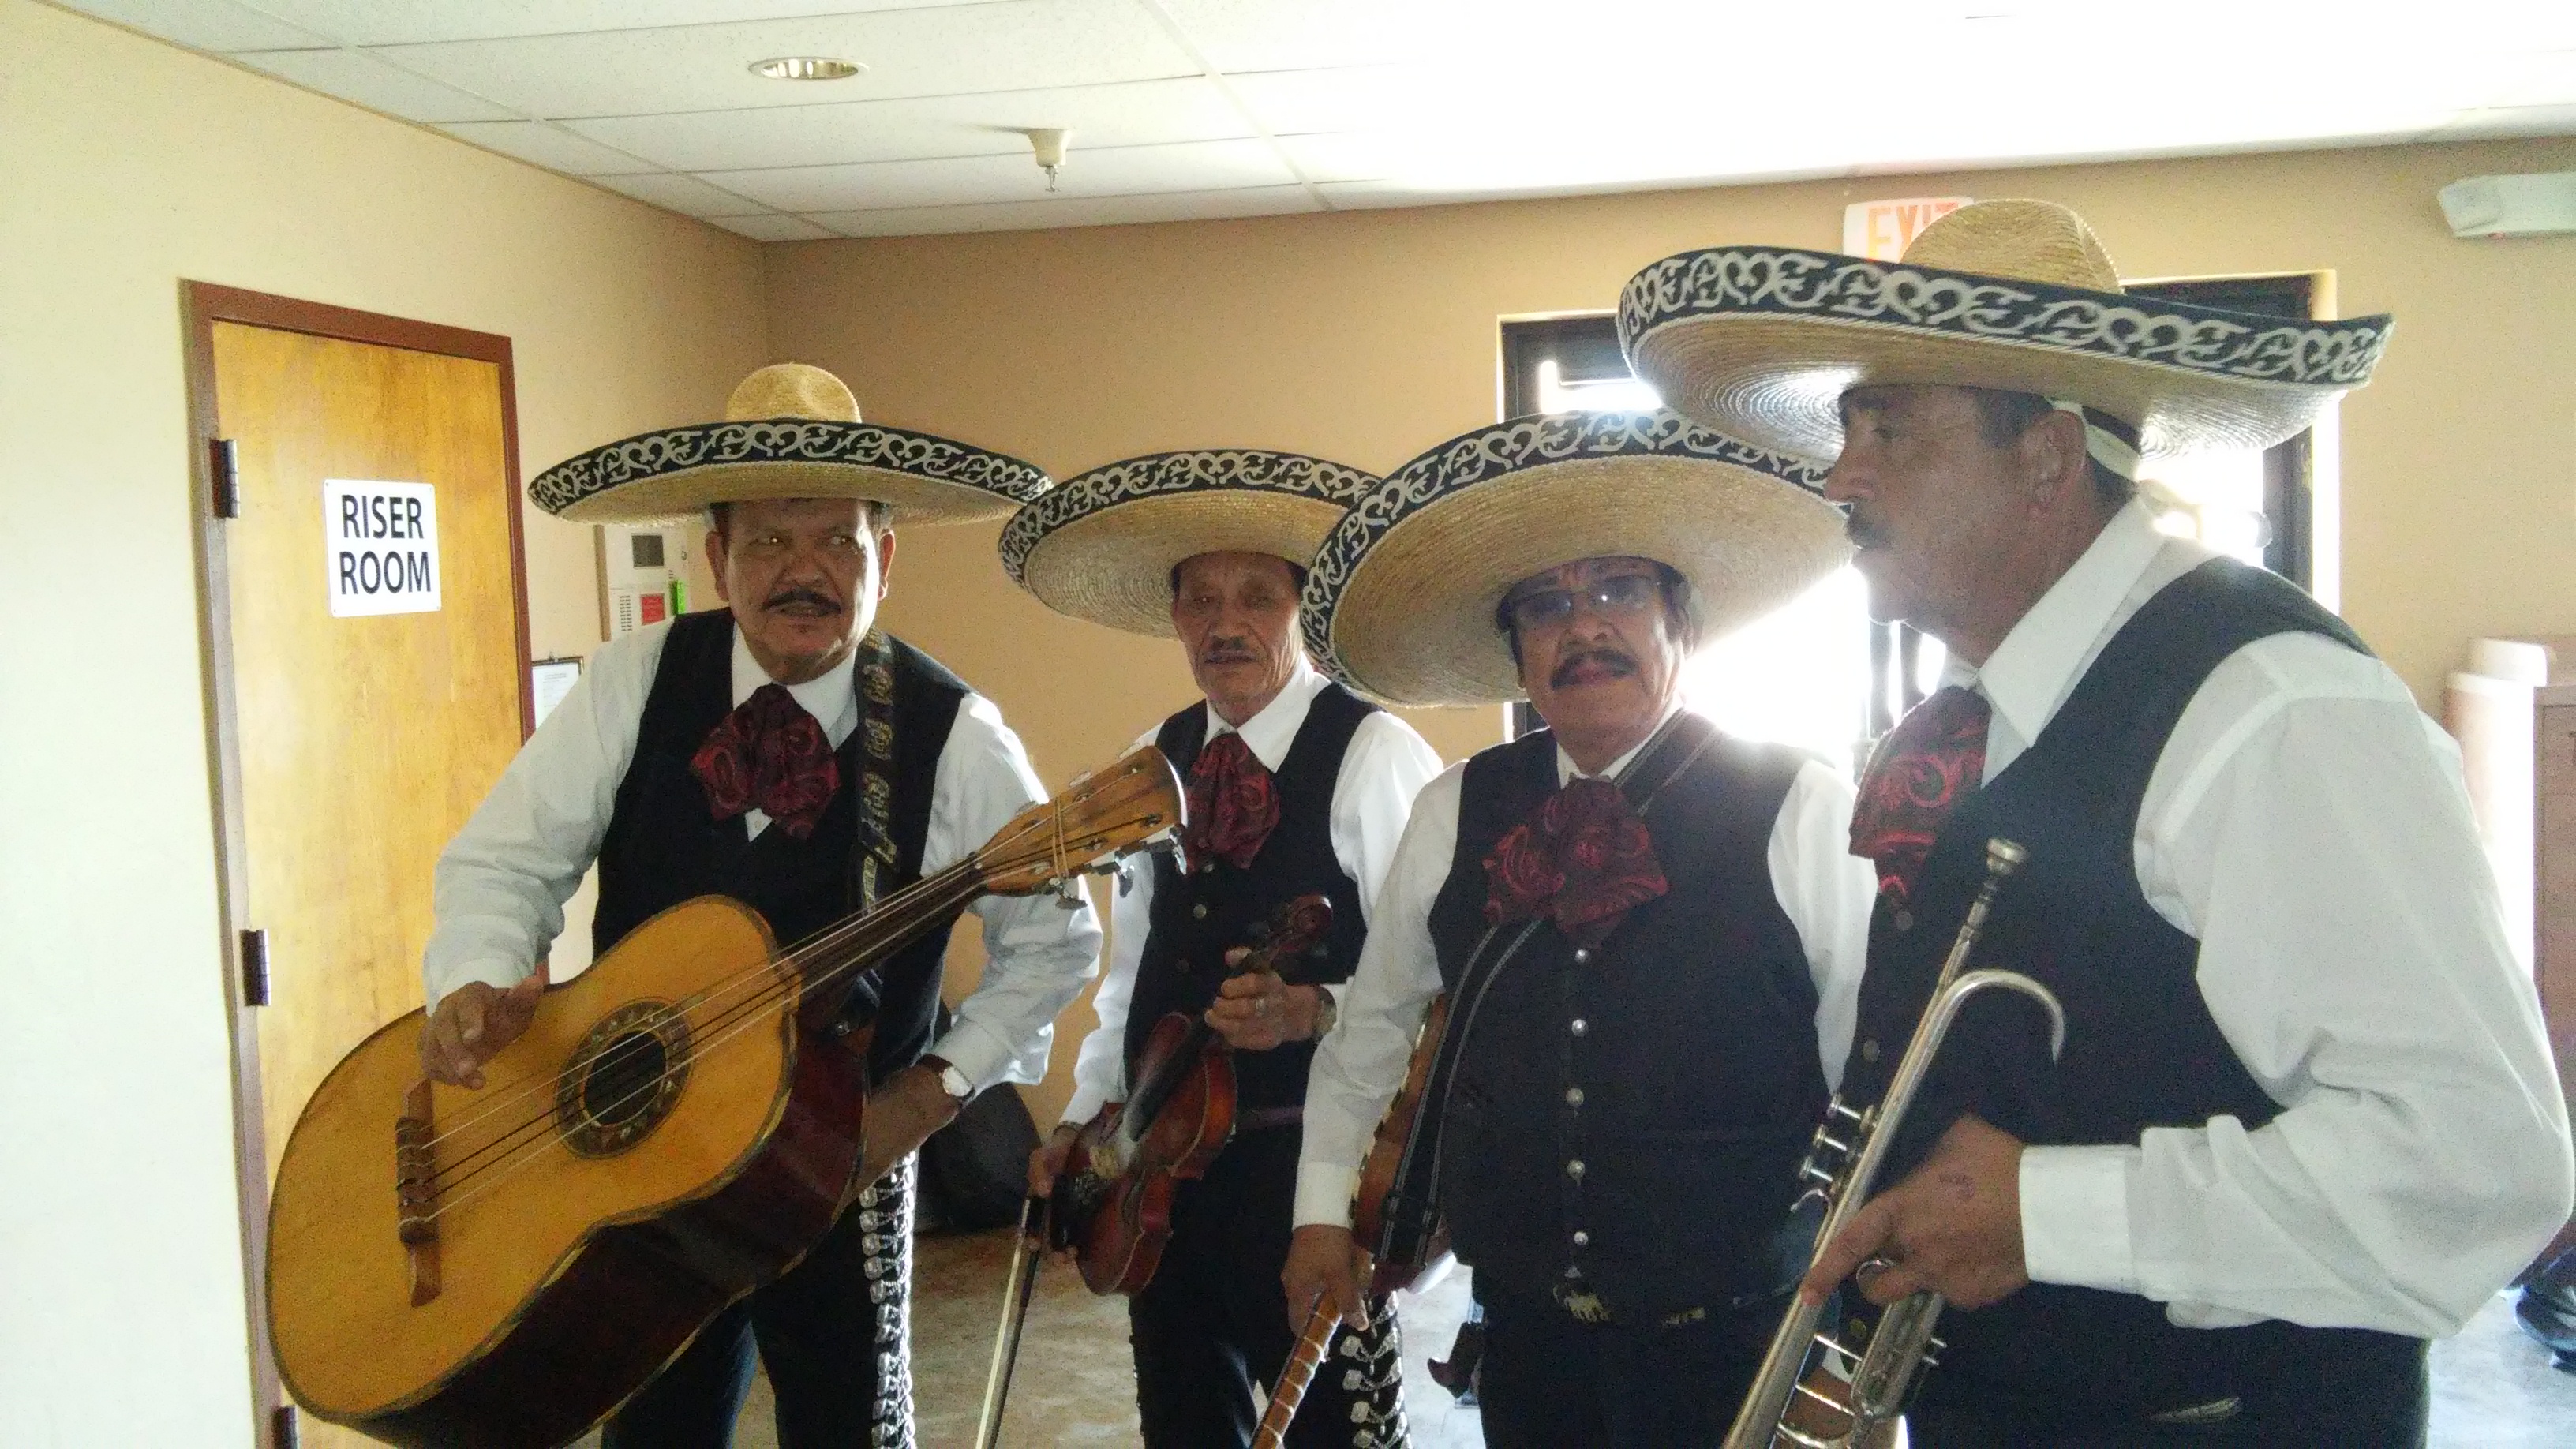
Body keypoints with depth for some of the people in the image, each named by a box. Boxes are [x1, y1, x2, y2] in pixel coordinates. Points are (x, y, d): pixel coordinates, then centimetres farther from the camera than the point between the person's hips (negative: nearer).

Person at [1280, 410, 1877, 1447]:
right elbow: (1373, 1024, 12)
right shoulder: (1455, 816, 0)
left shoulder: (1802, 812, -10)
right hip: (1526, 1332, 3)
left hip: (1738, 1344, -3)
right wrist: (1323, 1209, 13)